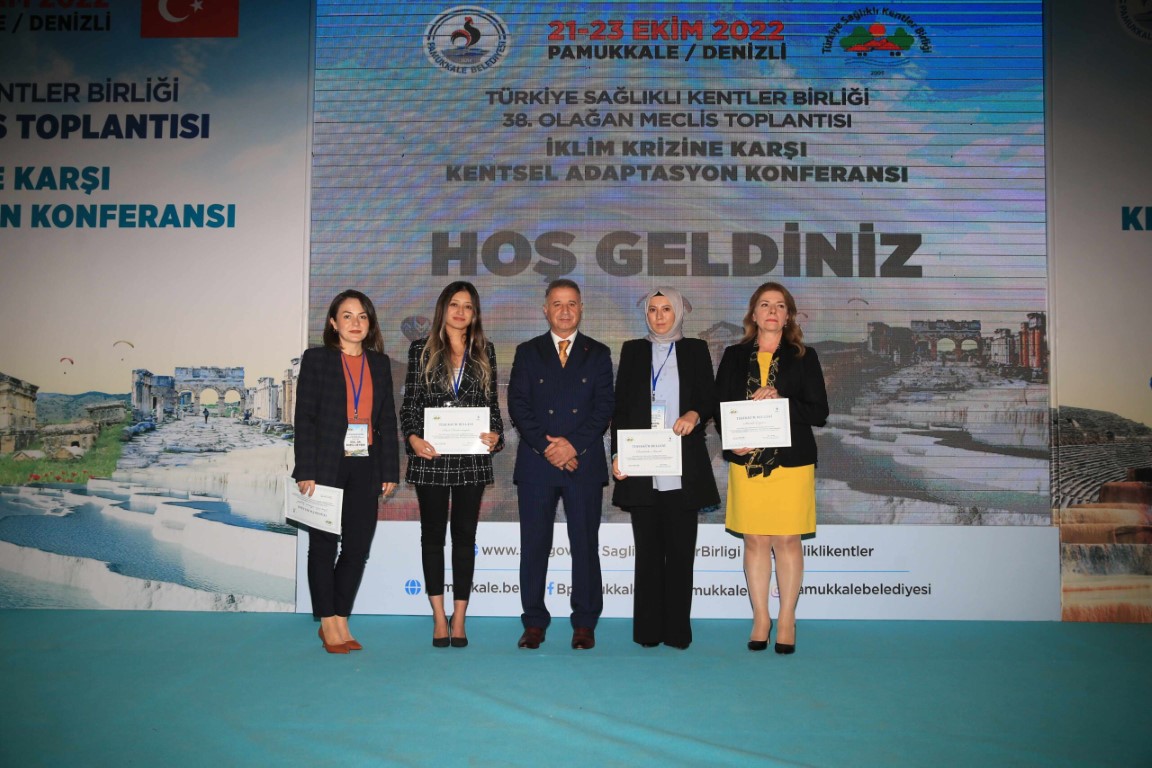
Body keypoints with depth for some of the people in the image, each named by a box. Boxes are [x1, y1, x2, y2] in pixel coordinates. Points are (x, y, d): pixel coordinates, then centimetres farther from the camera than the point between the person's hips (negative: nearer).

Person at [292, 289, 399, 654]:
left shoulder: (380, 363, 10)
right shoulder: (317, 359, -1)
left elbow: (387, 420, 10)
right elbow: (304, 417, -5)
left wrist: (390, 470, 5)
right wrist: (306, 472, -11)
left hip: (365, 469, 4)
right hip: (326, 467, -3)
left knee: (358, 547, 6)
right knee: (323, 545, 6)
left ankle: (340, 620, 20)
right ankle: (328, 623, 18)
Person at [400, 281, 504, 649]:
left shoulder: (484, 352, 10)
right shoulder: (422, 350, 5)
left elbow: (491, 402, 10)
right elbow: (409, 402, 3)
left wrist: (495, 434, -7)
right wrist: (413, 437, -13)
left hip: (471, 457, 1)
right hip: (431, 456, -1)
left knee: (465, 534, 5)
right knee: (433, 533, 5)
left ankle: (459, 618, 13)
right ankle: (439, 617, 14)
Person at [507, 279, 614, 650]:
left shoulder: (598, 354, 10)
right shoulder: (527, 352, 10)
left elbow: (604, 406, 1)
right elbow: (517, 405, 1)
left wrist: (573, 445, -11)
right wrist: (546, 446, -10)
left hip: (585, 463, 0)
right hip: (535, 464, 1)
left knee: (585, 545, 3)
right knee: (534, 545, 3)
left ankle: (584, 623, 14)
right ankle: (534, 623, 14)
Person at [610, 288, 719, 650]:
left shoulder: (695, 350, 12)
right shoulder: (633, 350, 14)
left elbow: (710, 400, 9)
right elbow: (620, 406, 10)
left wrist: (694, 415, -14)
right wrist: (617, 454, 0)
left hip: (683, 467, 0)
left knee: (681, 548, 0)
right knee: (648, 548, 3)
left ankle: (677, 629, 8)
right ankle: (648, 630, 10)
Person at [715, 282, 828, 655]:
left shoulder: (804, 357, 5)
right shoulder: (734, 356, 9)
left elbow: (819, 412, 1)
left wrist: (780, 401, -15)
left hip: (791, 460, -1)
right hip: (746, 460, 1)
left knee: (787, 540, 2)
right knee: (755, 540, 5)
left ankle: (786, 620, 16)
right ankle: (760, 618, 18)